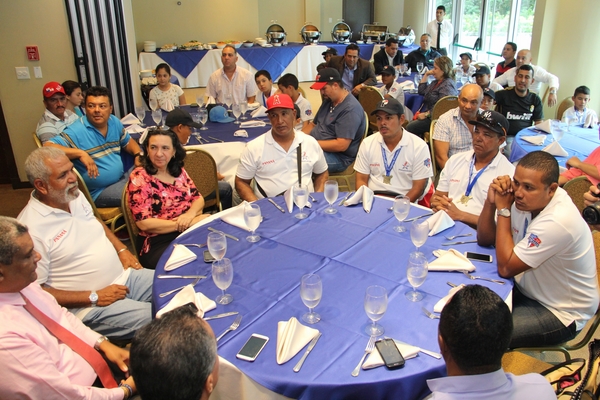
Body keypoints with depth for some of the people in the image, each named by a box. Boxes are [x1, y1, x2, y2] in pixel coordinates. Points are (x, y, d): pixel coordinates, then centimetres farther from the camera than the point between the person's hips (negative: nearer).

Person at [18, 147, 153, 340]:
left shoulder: (75, 195, 2)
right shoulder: (31, 229, -21)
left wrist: (122, 249, 6)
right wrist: (94, 297, -18)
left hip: (124, 276, 8)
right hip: (90, 307, -8)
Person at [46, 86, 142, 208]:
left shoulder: (114, 122, 6)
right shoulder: (76, 131, -16)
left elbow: (127, 141, 21)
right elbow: (47, 148, -25)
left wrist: (138, 155, 0)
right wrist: (81, 153, -33)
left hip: (122, 178, 8)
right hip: (99, 192, -8)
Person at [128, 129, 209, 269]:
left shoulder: (179, 171, 10)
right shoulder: (139, 177, -7)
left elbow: (199, 199, 11)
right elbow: (144, 223, -13)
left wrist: (190, 214, -13)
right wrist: (187, 223, -17)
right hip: (158, 243, -6)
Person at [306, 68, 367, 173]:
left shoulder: (350, 109, -18)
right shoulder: (328, 100, 12)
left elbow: (341, 145, -24)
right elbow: (313, 124, 21)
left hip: (339, 157, -9)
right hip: (316, 148, 9)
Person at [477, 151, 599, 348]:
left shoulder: (558, 221, -31)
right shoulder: (527, 201, -8)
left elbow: (505, 268, -26)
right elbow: (484, 239, 0)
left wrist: (503, 209, -24)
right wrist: (491, 202, -17)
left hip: (561, 314, -7)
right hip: (527, 290, 7)